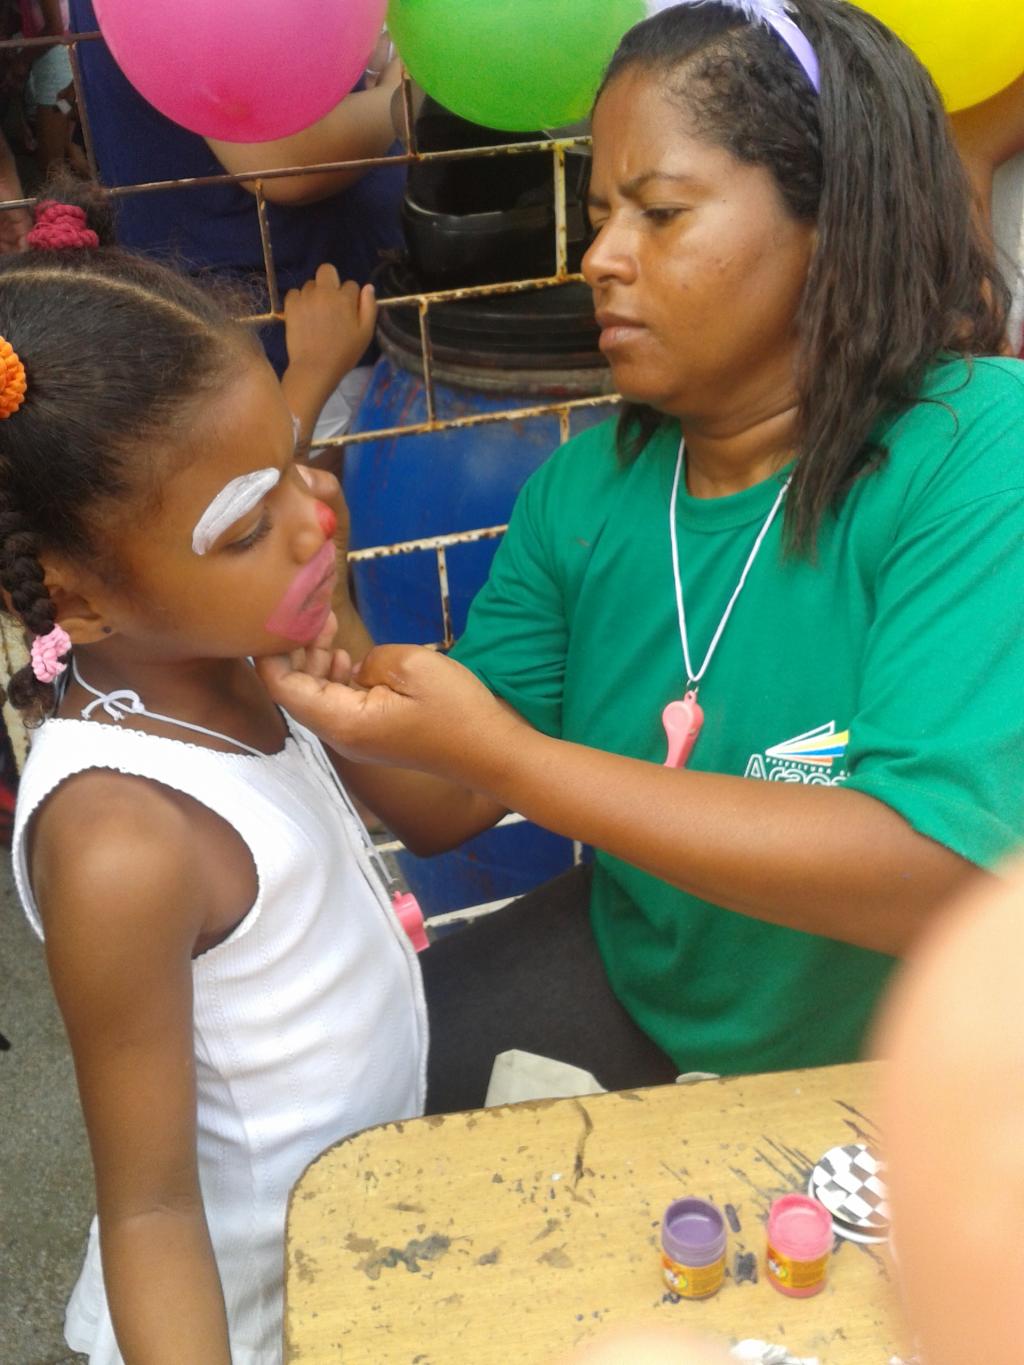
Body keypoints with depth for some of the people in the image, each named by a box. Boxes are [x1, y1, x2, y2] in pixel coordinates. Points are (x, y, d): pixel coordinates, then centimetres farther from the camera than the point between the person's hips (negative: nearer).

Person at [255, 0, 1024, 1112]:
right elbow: (443, 811, -3)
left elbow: (930, 876, -32)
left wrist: (501, 751, -34)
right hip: (633, 973, 5)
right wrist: (335, 634, -23)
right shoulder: (586, 486, -6)